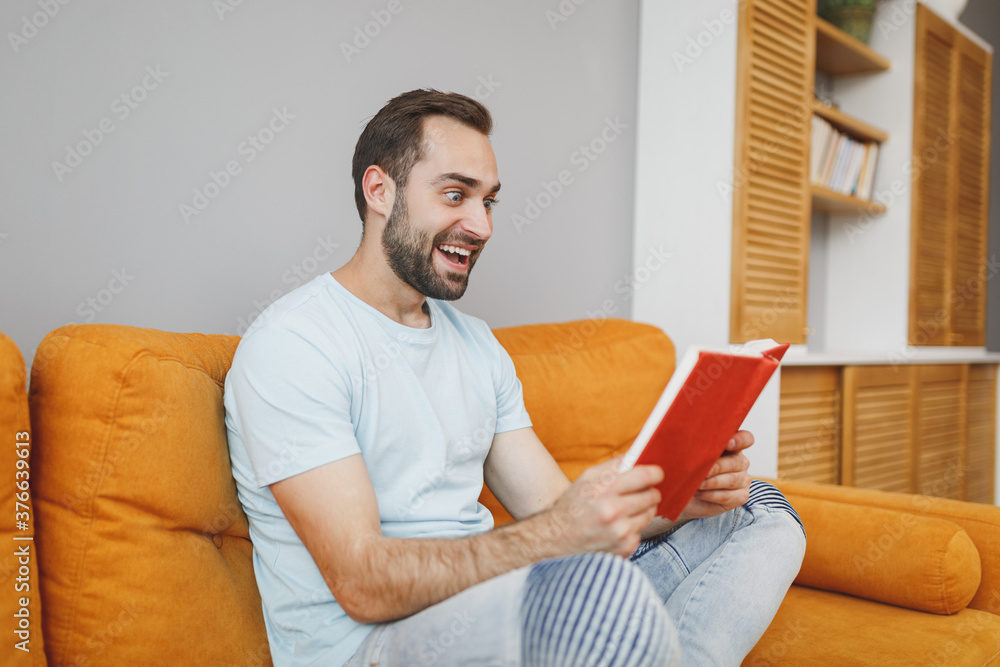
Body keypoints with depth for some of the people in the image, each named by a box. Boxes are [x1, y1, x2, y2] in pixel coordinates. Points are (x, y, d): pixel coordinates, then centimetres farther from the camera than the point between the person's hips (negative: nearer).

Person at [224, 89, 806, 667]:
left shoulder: (477, 343, 14)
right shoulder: (294, 343, -11)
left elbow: (553, 508, 9)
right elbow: (360, 583, -19)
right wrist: (557, 533, -31)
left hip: (494, 608, 8)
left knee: (762, 510, 4)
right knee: (604, 586, -39)